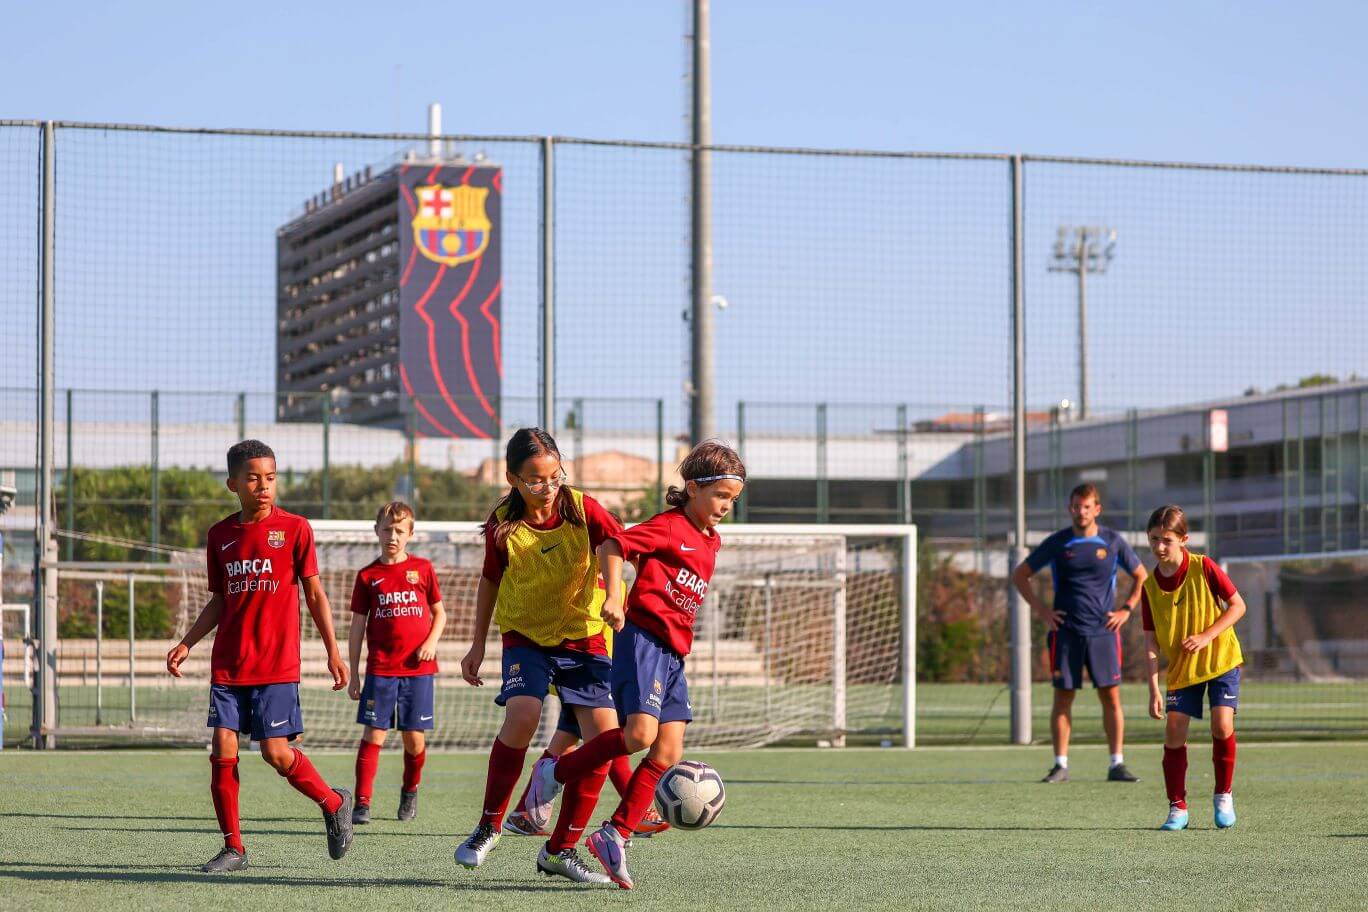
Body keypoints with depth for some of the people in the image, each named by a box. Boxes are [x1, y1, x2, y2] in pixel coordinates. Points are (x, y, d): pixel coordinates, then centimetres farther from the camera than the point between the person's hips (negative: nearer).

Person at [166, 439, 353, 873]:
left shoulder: (294, 528, -1)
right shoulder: (220, 535, 8)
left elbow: (314, 594, 3)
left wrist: (333, 651, -1)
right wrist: (186, 643, 5)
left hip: (277, 665, -4)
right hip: (228, 665, 4)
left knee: (275, 751, -8)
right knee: (223, 750, -4)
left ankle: (335, 804, 17)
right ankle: (233, 847, 6)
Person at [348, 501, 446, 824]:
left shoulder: (423, 569, 6)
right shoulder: (368, 576, 5)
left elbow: (439, 611, 14)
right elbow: (357, 626, 7)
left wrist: (432, 641, -6)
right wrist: (353, 674, 5)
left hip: (418, 667, 1)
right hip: (380, 669, 0)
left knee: (414, 737, 3)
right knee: (373, 734, -8)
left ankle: (410, 792, 28)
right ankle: (362, 802, -6)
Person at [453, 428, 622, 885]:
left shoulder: (582, 509, -12)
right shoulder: (503, 526, -10)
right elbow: (490, 580, 6)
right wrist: (478, 644, 10)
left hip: (584, 634, 1)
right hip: (527, 636, -1)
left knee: (605, 735, -11)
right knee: (521, 715, -27)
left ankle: (560, 850, 2)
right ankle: (490, 825, -6)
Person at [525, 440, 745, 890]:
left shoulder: (711, 541, 19)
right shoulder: (670, 526, -7)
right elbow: (612, 545, -15)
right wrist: (613, 597, -26)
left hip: (673, 653, 9)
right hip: (643, 638, -9)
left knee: (669, 751, -1)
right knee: (640, 733, -23)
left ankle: (613, 835, 3)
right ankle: (555, 773, -4)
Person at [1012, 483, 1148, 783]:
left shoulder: (1112, 542, 4)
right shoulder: (1057, 543, 3)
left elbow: (1141, 576, 16)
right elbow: (1019, 575, 10)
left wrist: (1126, 610, 4)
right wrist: (1040, 610, 2)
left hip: (1103, 631, 0)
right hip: (1065, 632, 0)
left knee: (1111, 696, -3)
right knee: (1063, 697, 0)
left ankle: (1117, 764, 2)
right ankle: (1061, 764, 5)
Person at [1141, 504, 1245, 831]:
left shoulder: (1203, 568, -13)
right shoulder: (1150, 586, -5)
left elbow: (1237, 605, -8)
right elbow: (1151, 641, -3)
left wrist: (1206, 636, -20)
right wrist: (1154, 690, -9)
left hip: (1220, 658, -3)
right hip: (1181, 668, 3)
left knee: (1222, 723, -16)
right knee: (1174, 732, -8)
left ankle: (1223, 796, 5)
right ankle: (1177, 808, 4)